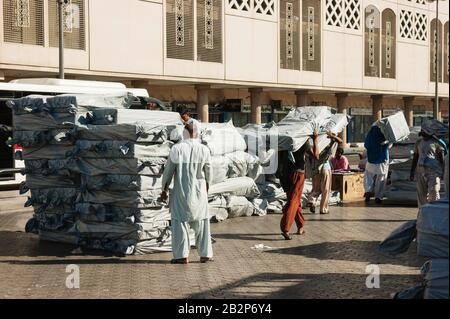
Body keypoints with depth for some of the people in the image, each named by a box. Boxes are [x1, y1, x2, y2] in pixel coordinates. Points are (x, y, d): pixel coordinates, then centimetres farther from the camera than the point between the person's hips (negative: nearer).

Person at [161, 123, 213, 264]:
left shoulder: (177, 149, -11)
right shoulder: (204, 150, -4)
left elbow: (168, 171, -7)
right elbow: (209, 174, 4)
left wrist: (164, 190, 5)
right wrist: (206, 190, 21)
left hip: (181, 192, -2)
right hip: (199, 192, 2)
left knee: (180, 222, 6)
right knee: (202, 222, 12)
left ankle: (182, 255, 6)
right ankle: (205, 254, 14)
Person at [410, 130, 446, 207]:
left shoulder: (436, 142, 0)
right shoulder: (419, 142, 14)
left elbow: (442, 158, 0)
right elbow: (415, 157, 17)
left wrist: (442, 172, -6)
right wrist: (412, 172, 12)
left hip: (434, 171, -5)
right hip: (420, 171, 5)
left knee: (433, 192, -12)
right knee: (422, 194, 4)